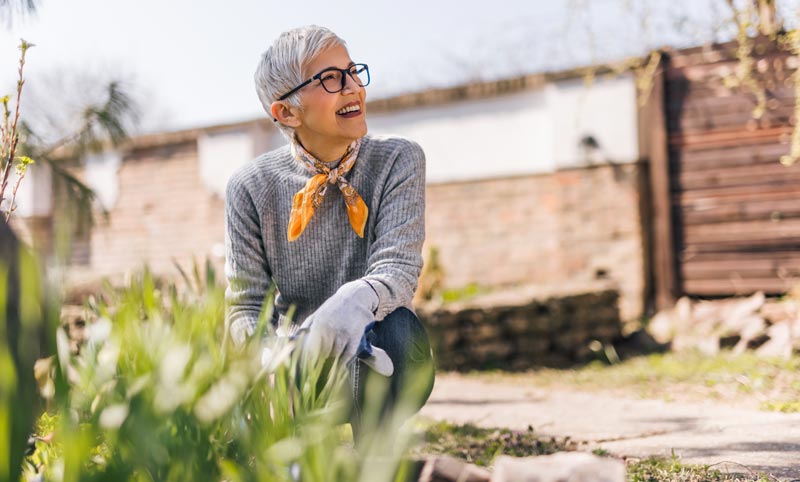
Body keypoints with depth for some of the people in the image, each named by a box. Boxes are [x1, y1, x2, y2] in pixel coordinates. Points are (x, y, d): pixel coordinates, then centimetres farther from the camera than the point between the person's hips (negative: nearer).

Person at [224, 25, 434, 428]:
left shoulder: (397, 161, -7)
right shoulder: (251, 188, -5)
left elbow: (398, 268, -19)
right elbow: (245, 307, -5)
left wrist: (357, 300, -44)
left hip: (375, 371, 0)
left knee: (394, 326, -35)